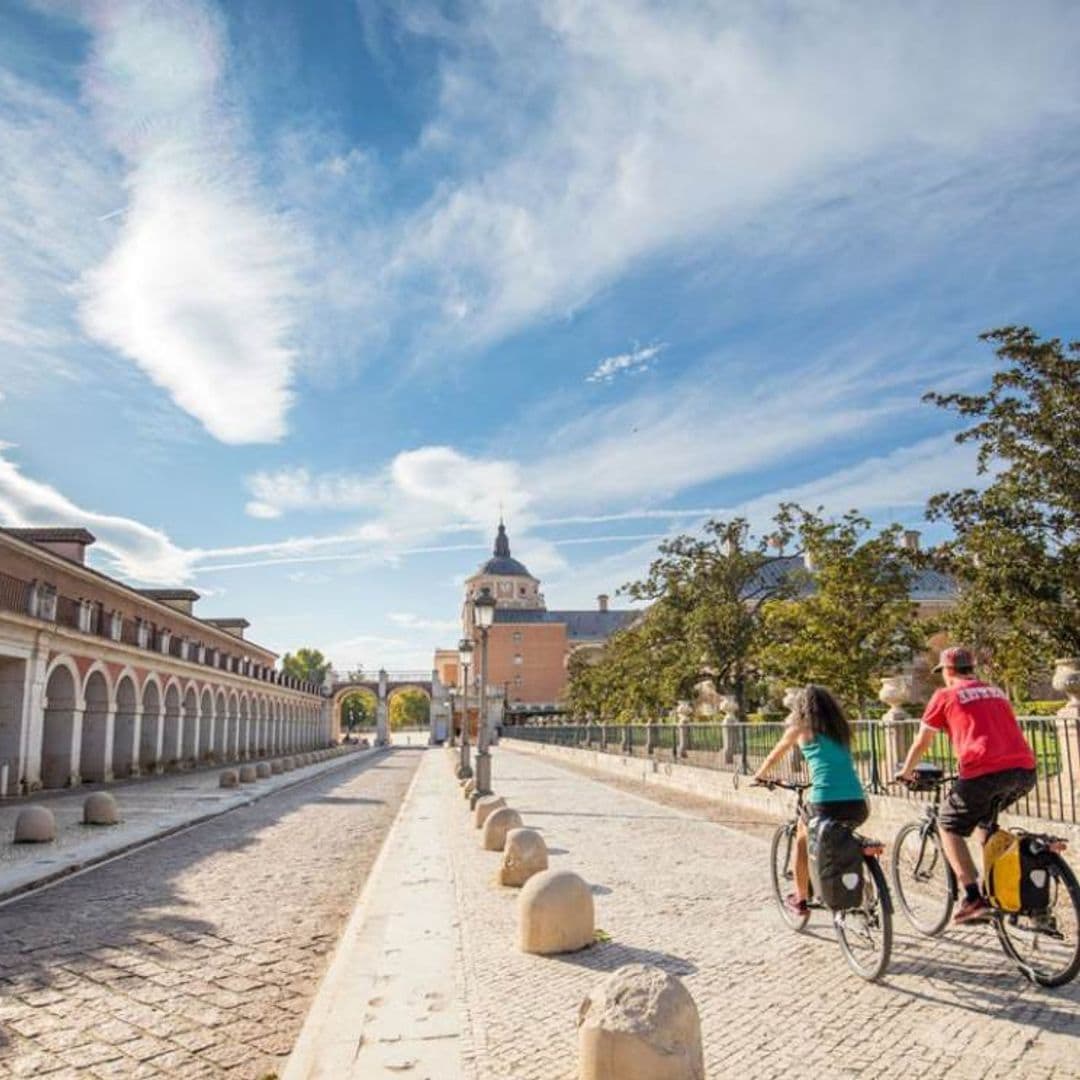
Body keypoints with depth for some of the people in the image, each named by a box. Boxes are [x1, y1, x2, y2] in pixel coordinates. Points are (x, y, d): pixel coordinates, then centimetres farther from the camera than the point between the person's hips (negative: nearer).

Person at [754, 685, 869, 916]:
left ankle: (800, 898, 29)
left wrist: (760, 776, 43)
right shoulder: (841, 728, 21)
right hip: (858, 806, 4)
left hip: (826, 804, -4)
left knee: (802, 836, 27)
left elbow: (774, 756, 24)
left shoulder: (800, 728, 10)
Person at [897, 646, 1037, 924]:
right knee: (985, 819, 31)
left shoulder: (946, 696, 9)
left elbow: (921, 742, 16)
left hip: (984, 771, -6)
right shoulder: (996, 692, 24)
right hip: (1025, 771, 6)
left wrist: (906, 771, 32)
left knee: (949, 826, 13)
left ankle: (973, 898, 3)